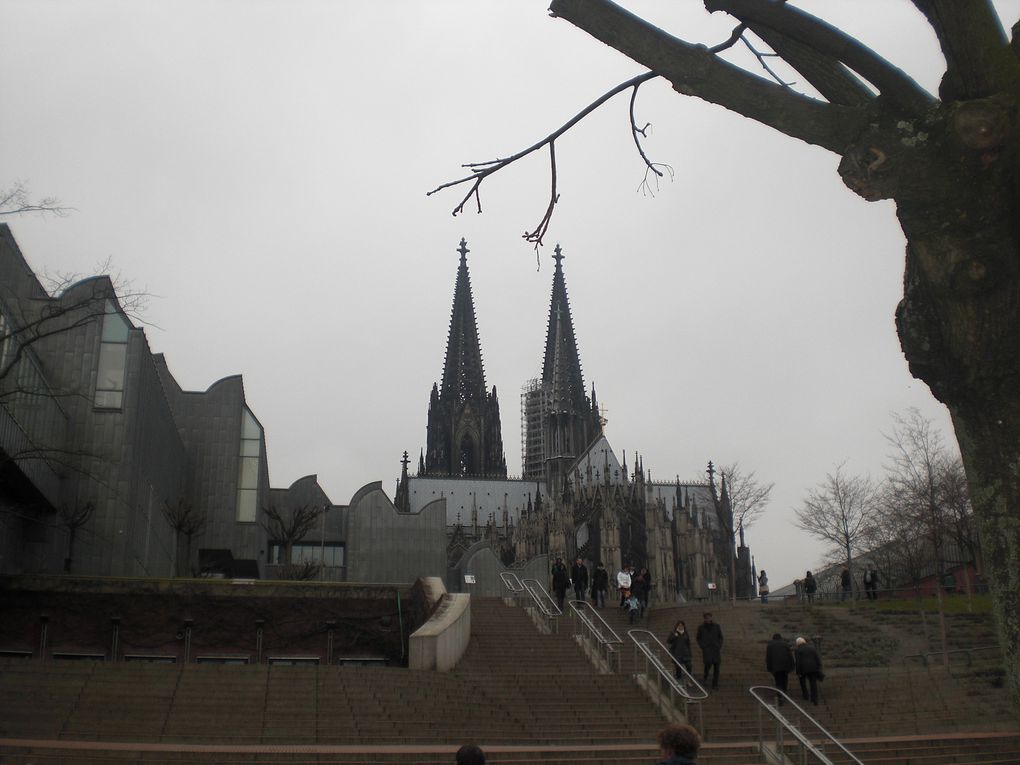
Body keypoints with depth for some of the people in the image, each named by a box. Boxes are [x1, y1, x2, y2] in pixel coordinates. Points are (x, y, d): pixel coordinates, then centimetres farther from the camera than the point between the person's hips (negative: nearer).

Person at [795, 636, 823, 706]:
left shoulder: (798, 650, -5)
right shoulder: (813, 647, 6)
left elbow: (798, 662, -10)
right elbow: (818, 659, 1)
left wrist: (798, 673, -5)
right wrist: (819, 669, 4)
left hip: (803, 669, -2)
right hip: (813, 668, 2)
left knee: (802, 680, 24)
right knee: (813, 684, 8)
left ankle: (805, 695, 32)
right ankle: (815, 700, 3)